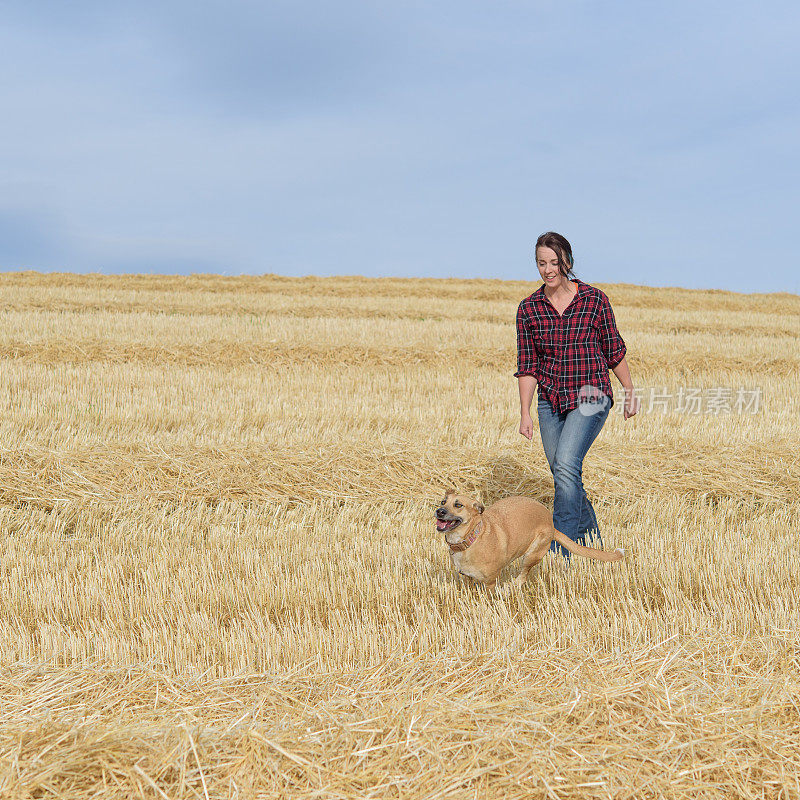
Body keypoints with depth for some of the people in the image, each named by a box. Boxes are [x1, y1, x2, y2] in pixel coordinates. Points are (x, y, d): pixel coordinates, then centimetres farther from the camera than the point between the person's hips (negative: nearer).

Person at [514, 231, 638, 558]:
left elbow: (614, 350, 4)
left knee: (566, 466, -22)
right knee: (565, 479, 9)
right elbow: (527, 365, 3)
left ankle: (561, 549, -16)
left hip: (590, 399, -4)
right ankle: (592, 540, 31)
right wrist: (525, 413, -2)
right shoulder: (529, 308, 1)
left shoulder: (594, 299, -5)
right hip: (551, 402, 4)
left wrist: (630, 393, 10)